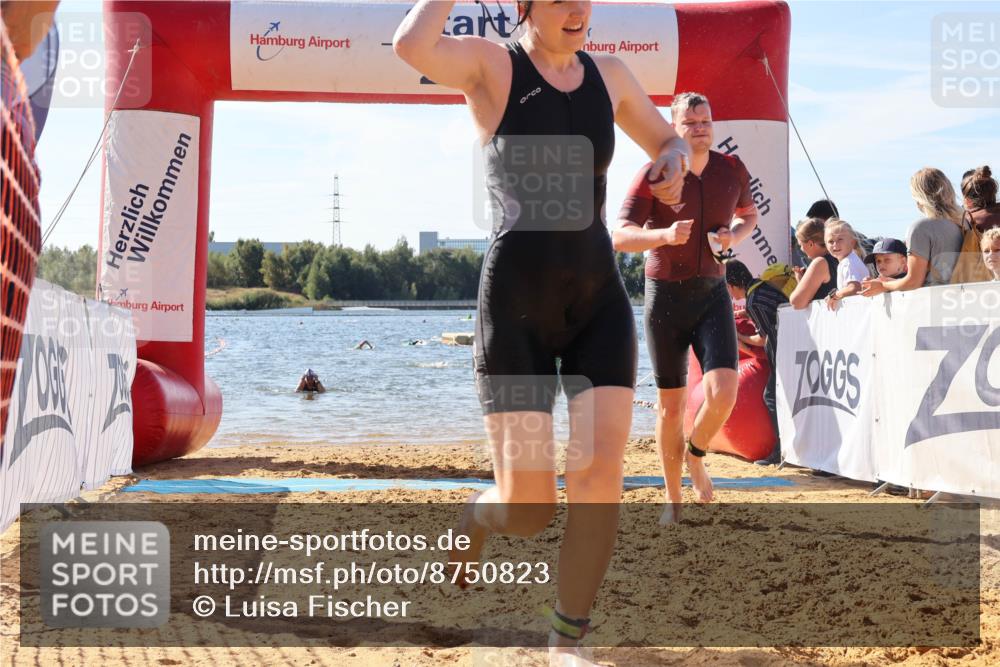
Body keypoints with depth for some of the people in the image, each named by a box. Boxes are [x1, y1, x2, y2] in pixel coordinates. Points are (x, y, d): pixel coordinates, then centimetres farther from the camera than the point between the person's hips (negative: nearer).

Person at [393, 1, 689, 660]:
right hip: (516, 308, -4)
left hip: (599, 301, 4)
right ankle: (476, 517, 34)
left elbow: (668, 141, 25)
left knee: (601, 471, -15)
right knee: (527, 511, -6)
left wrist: (674, 163, 1)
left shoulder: (608, 74, 11)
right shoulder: (490, 64, -4)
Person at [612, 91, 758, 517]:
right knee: (671, 404, 5)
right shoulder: (653, 175, -10)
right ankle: (672, 499, 22)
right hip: (665, 294, -2)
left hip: (712, 294, 2)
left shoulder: (732, 170, 0)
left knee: (723, 392, -17)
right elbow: (620, 238, -15)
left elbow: (750, 215, 20)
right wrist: (664, 235, -34)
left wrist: (735, 235, -4)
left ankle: (696, 455, 16)